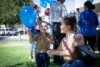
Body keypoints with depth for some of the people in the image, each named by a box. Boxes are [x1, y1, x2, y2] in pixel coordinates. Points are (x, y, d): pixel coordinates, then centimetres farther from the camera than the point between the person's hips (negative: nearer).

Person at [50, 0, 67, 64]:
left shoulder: (52, 6, 13)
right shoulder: (62, 6, -8)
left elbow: (50, 17, 14)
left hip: (54, 25, 7)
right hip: (60, 25, -7)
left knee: (55, 42, 11)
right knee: (60, 42, -2)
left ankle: (55, 59, 17)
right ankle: (60, 60, 1)